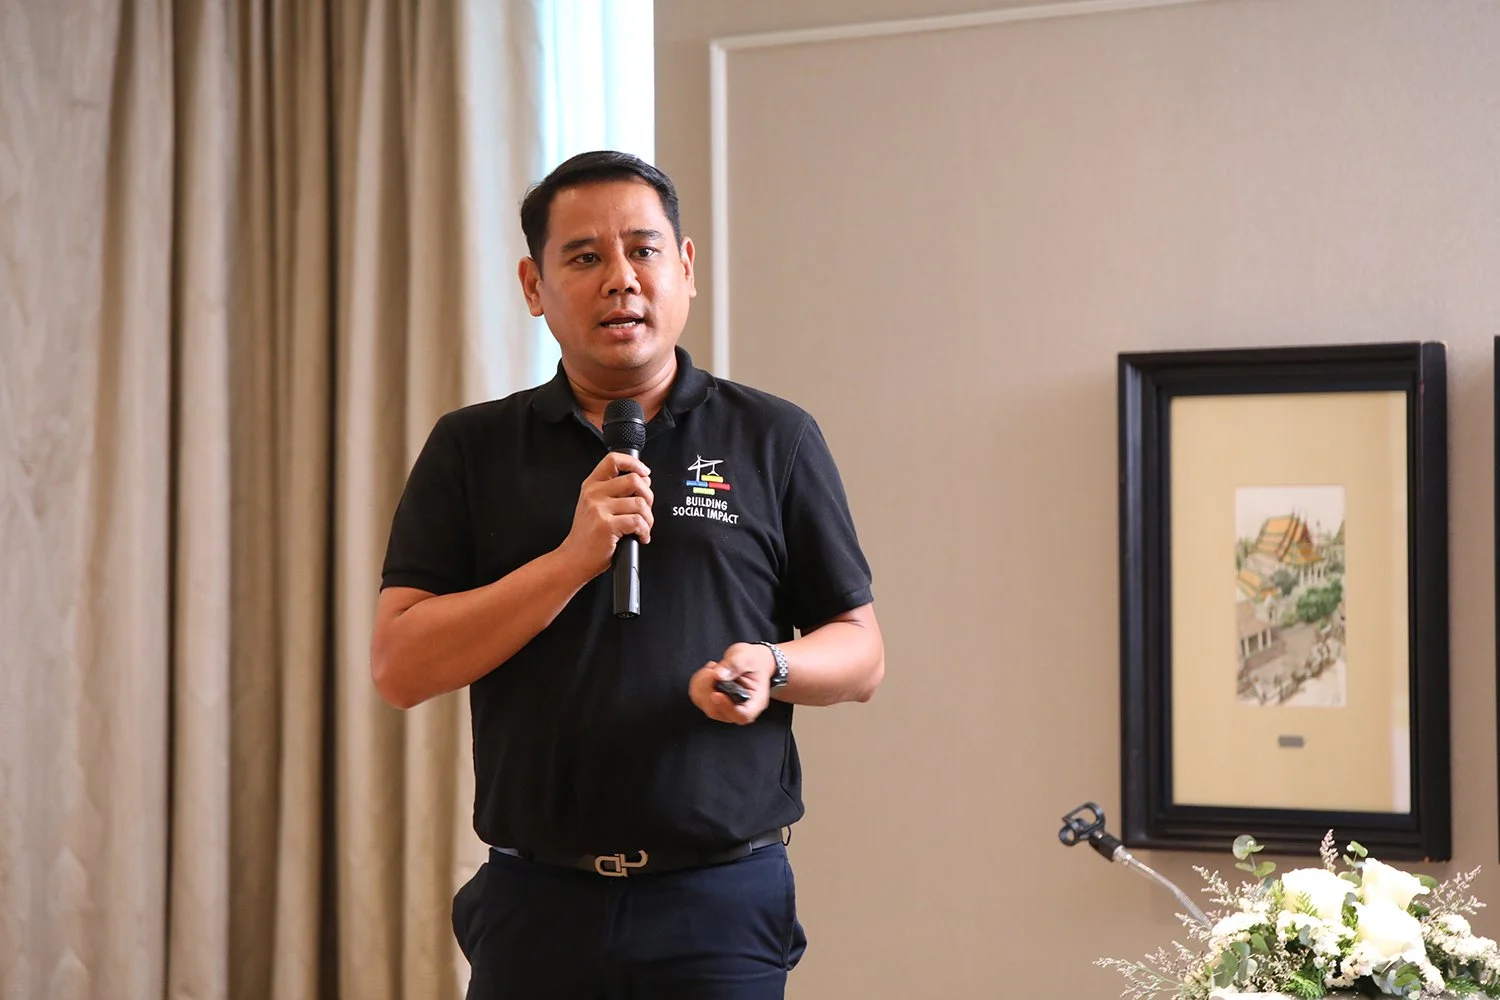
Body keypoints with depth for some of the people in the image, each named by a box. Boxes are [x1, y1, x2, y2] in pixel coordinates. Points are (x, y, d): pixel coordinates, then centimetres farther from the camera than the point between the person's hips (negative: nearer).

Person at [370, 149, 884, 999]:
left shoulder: (775, 440, 5)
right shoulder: (472, 450, 6)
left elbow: (861, 655, 8)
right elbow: (399, 666, -3)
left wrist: (770, 665, -14)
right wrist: (574, 558, -13)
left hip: (722, 899, 0)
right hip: (535, 901, 1)